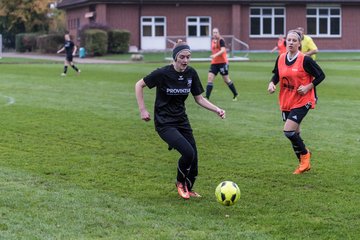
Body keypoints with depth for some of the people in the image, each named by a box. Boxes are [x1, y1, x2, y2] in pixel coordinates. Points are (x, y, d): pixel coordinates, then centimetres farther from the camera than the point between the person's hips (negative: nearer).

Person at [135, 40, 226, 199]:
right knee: (188, 152, -22)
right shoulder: (163, 73, -17)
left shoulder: (191, 74, -3)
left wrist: (217, 110, -7)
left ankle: (188, 189, 30)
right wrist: (142, 110, -8)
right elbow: (139, 85, -6)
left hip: (182, 120, 5)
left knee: (193, 156, 1)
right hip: (164, 123, -5)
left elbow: (199, 98, 7)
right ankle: (180, 183, 8)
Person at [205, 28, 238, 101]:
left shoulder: (221, 40, -11)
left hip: (222, 62, -6)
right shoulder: (213, 41, 11)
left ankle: (235, 95, 24)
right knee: (210, 78, -8)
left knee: (226, 80, 5)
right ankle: (207, 97, -12)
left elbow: (223, 50, -26)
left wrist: (215, 55, -39)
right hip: (214, 63, 6)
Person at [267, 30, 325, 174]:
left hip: (301, 102, -6)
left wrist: (308, 87, -17)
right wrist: (272, 84, -5)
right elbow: (276, 75, 15)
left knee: (288, 131, -17)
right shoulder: (281, 59, 2)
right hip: (286, 102, 6)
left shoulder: (305, 60, -13)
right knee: (294, 134, 12)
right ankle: (304, 164, 29)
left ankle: (305, 154, 10)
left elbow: (321, 76, -6)